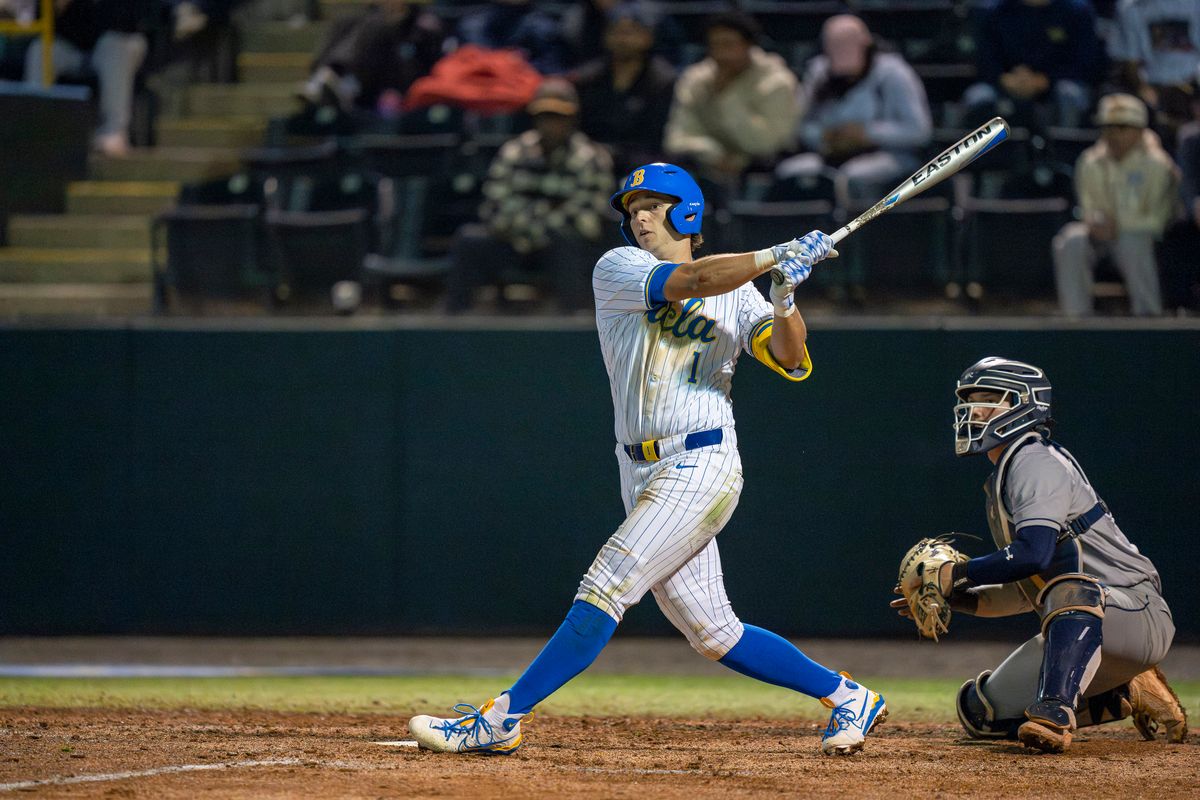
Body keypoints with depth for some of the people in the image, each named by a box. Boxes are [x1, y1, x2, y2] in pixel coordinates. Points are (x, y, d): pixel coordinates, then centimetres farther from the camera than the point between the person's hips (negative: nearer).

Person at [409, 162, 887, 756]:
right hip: (644, 474, 4)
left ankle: (499, 721, -15)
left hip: (701, 467, -4)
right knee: (712, 633, 5)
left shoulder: (737, 293, 7)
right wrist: (776, 255, -15)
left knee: (605, 590, -14)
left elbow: (791, 361, -4)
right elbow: (690, 281, -11)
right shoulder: (617, 270, 6)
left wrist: (784, 298, -21)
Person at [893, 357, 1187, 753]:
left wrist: (957, 574, -18)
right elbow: (1025, 593, 22)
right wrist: (956, 598, 9)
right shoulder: (1000, 482, 18)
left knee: (1066, 551, -40)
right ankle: (1127, 695, 12)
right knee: (981, 712, 7)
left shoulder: (1035, 463, -12)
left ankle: (1056, 711, -51)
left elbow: (1035, 554, -29)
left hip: (1141, 615, -10)